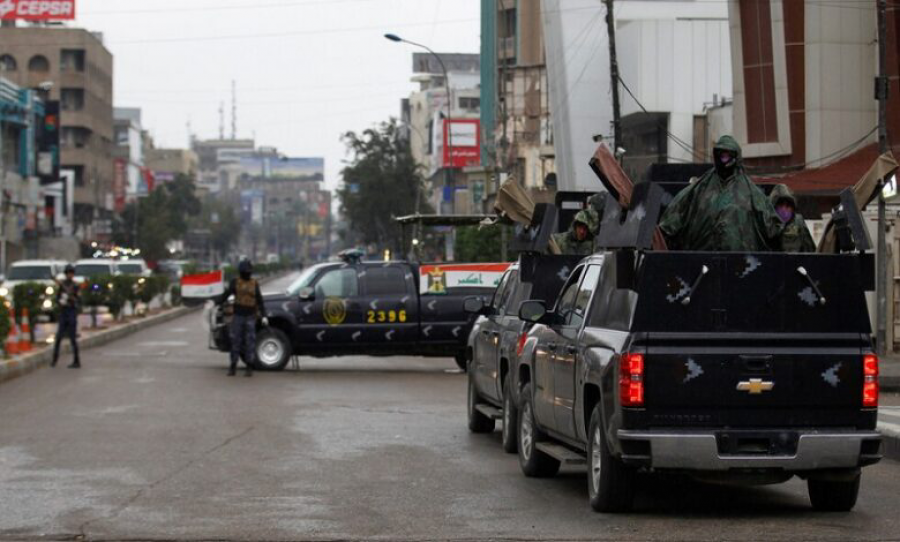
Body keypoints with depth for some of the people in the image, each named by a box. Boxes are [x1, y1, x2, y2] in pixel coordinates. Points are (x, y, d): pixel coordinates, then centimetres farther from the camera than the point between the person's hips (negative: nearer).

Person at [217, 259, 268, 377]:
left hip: (250, 317, 0)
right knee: (235, 341, 0)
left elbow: (260, 301, 7)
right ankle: (233, 367, 8)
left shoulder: (254, 284, 6)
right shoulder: (235, 282, 4)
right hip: (238, 315, 0)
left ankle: (249, 368, 3)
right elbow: (226, 295, -1)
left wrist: (264, 316, -1)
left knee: (250, 342, -2)